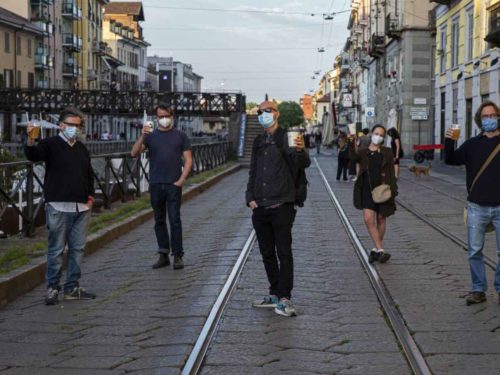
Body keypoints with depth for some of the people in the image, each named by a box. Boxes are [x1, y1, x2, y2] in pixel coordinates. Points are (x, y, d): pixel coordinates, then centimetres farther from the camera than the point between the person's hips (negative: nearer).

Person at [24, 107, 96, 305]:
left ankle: (72, 288, 18)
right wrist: (30, 140, -42)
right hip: (59, 207, -6)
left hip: (81, 207, 6)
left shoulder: (82, 149, 17)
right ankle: (52, 288, 7)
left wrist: (90, 196, 12)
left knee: (77, 248, 9)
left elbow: (89, 175, 25)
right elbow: (33, 155, -22)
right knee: (56, 249, -2)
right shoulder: (51, 144, -2)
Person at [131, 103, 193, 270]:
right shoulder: (150, 136, 8)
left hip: (173, 185, -2)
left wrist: (181, 180, -7)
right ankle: (163, 255, 14)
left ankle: (178, 256, -3)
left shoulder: (180, 136, 6)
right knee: (159, 220, 7)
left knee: (175, 220, -7)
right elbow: (134, 153, -4)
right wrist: (142, 136, -18)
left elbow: (188, 160, 4)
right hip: (155, 185, 2)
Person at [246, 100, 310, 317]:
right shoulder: (258, 141, 16)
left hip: (281, 206, -7)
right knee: (267, 253, 13)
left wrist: (300, 150, -41)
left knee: (284, 253, -6)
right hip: (260, 208, 7)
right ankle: (275, 294, 23)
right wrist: (250, 198, 9)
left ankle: (285, 299, -4)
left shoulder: (287, 137, -5)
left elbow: (304, 164, -19)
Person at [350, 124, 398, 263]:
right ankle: (380, 250, -12)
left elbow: (391, 172, 2)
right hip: (367, 190, -1)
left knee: (381, 220, 9)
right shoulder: (363, 153, 6)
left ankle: (376, 249, 22)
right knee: (368, 219, -14)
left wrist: (392, 190, -7)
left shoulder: (387, 153, 6)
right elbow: (353, 157, -18)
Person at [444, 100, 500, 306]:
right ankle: (478, 290, 16)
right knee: (474, 251, 5)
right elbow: (451, 160, 5)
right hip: (477, 207, 2)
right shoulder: (473, 144, 6)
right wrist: (449, 141, -10)